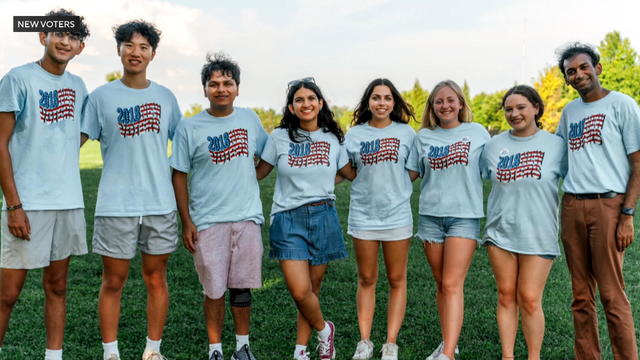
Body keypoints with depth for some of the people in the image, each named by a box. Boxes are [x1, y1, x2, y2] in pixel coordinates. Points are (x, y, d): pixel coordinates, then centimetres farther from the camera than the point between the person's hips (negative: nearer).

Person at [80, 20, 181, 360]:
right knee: (113, 282, 5)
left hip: (160, 204, 2)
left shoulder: (166, 97, 9)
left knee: (156, 278, 9)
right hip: (115, 205, -2)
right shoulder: (101, 96, 2)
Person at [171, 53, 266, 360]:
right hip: (208, 221, -2)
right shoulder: (189, 127, -3)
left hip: (247, 218, 2)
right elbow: (179, 176, 0)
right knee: (214, 290, 4)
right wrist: (186, 222, -4)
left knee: (242, 287, 10)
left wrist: (249, 179, 11)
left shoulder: (250, 119, 5)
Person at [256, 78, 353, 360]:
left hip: (323, 217, 2)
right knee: (300, 291, -11)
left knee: (313, 288, 7)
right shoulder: (279, 137, 1)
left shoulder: (333, 139, 7)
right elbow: (258, 173, 7)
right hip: (288, 219, -2)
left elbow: (353, 173, 17)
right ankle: (324, 331, 20)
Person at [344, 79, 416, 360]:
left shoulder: (406, 133, 1)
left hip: (397, 215, 0)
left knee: (397, 280, 6)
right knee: (366, 280, 9)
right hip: (363, 215, 1)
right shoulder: (355, 135, 2)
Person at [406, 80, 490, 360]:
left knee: (452, 284, -12)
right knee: (441, 284, 9)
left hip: (465, 216, -3)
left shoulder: (478, 133, 4)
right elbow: (411, 173, 14)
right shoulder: (423, 136, 9)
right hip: (430, 216, 3)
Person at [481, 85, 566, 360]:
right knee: (506, 297, 9)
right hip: (500, 232, 3)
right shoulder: (494, 145, 6)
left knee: (529, 300, -1)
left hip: (538, 234, -2)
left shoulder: (556, 145, -1)